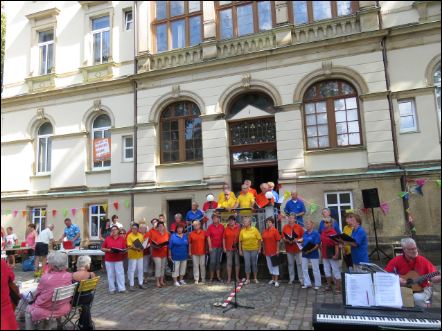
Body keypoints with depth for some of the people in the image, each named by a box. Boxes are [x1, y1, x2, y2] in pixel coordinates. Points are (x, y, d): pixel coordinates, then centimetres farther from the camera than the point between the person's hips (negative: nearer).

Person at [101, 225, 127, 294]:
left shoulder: (122, 239, 1)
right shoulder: (107, 239, 0)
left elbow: (125, 249, 4)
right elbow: (102, 248, 2)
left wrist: (122, 251, -17)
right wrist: (108, 250, -14)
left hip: (118, 260, 0)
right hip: (109, 260, 0)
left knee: (120, 273, 0)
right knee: (110, 274, 6)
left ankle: (122, 288, 7)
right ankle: (112, 289, 17)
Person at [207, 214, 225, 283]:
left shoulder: (222, 226, 4)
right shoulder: (210, 227, -3)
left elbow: (223, 236, 6)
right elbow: (208, 237, -4)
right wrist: (210, 247, -8)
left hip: (220, 246, 3)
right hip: (213, 247, -3)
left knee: (218, 261, 10)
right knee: (213, 262, -2)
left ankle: (218, 276, 17)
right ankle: (211, 277, 7)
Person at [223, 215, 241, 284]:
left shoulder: (238, 228, -2)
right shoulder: (226, 229, 2)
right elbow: (224, 238, 5)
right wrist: (224, 247, 0)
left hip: (237, 248, -1)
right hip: (229, 249, 1)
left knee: (237, 263, 8)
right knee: (229, 263, 4)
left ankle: (237, 277, 19)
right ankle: (229, 278, 11)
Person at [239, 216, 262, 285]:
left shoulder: (255, 230, -5)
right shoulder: (242, 231, -2)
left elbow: (259, 239, -2)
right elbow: (240, 241, 1)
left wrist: (259, 248, -3)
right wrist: (240, 250, 0)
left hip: (254, 249, -1)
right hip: (245, 250, 1)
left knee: (254, 264, 9)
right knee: (247, 264, 3)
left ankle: (255, 278, 23)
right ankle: (247, 279, 14)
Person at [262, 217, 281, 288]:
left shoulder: (275, 230, -9)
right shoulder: (265, 231, 6)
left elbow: (278, 241, -10)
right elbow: (264, 241, 11)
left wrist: (277, 250, -13)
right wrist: (264, 250, 11)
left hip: (274, 251, -6)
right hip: (267, 252, 6)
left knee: (275, 266, 1)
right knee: (270, 266, 14)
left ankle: (276, 281, 5)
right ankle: (273, 279, 27)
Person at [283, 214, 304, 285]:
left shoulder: (299, 227, -4)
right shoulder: (285, 227, 1)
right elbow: (283, 237, 2)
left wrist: (297, 240, -17)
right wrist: (287, 240, -17)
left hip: (297, 248, -2)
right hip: (289, 249, 2)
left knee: (299, 264, 3)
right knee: (290, 264, 10)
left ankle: (301, 279, 12)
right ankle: (291, 279, 20)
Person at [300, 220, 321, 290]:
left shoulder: (316, 233, -16)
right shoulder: (305, 233, 5)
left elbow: (317, 245, -18)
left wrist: (310, 251, -27)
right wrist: (298, 241, -1)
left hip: (313, 254, -7)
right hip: (305, 253, 7)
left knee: (315, 270, 6)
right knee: (304, 269, 11)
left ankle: (317, 284, 21)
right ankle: (307, 283, 23)